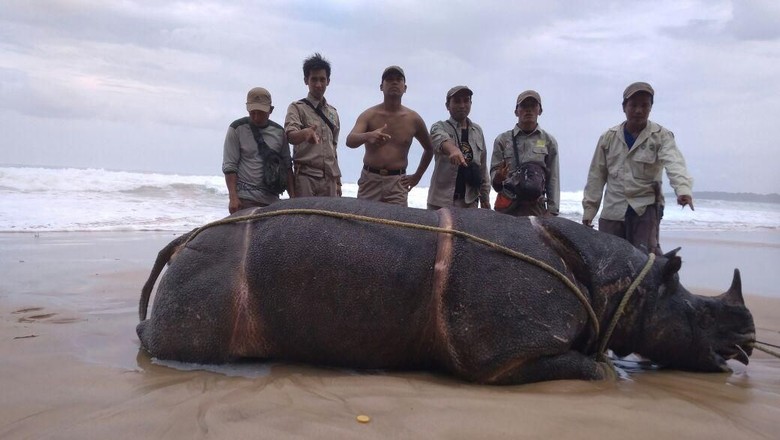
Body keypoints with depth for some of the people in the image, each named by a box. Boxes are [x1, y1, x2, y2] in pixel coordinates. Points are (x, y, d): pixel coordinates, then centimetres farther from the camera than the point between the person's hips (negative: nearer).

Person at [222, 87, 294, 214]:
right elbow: (229, 166, -3)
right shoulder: (237, 129, 1)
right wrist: (233, 198, -12)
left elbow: (287, 166, 12)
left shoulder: (279, 131, 11)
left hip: (272, 199, 4)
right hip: (245, 199, -3)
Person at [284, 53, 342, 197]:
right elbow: (290, 135, -15)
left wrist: (337, 180, 19)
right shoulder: (297, 108, 3)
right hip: (306, 176, -4)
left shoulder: (333, 113, 19)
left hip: (329, 179, 5)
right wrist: (305, 133, -38)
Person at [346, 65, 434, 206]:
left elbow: (429, 149, 21)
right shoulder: (369, 115, 0)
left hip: (397, 183, 1)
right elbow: (350, 141, -18)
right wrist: (368, 136, -39)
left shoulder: (413, 119, 5)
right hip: (369, 180, 0)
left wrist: (417, 176, 15)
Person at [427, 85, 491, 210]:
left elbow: (482, 167, 19)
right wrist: (453, 149, -45)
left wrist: (485, 197, 15)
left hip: (469, 201, 3)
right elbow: (440, 139, -23)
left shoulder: (477, 131, 16)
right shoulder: (439, 127, 2)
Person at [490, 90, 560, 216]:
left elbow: (553, 179, 7)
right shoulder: (502, 140, 8)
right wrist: (498, 178, -20)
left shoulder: (549, 141, 10)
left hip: (537, 207, 1)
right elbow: (494, 172, 5)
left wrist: (552, 211, 0)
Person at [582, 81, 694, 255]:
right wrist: (589, 208, 7)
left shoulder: (661, 136, -1)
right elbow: (596, 176, 10)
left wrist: (683, 189, -38)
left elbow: (674, 164, -19)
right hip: (612, 211, 3)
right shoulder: (608, 138, 8)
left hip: (646, 208, -3)